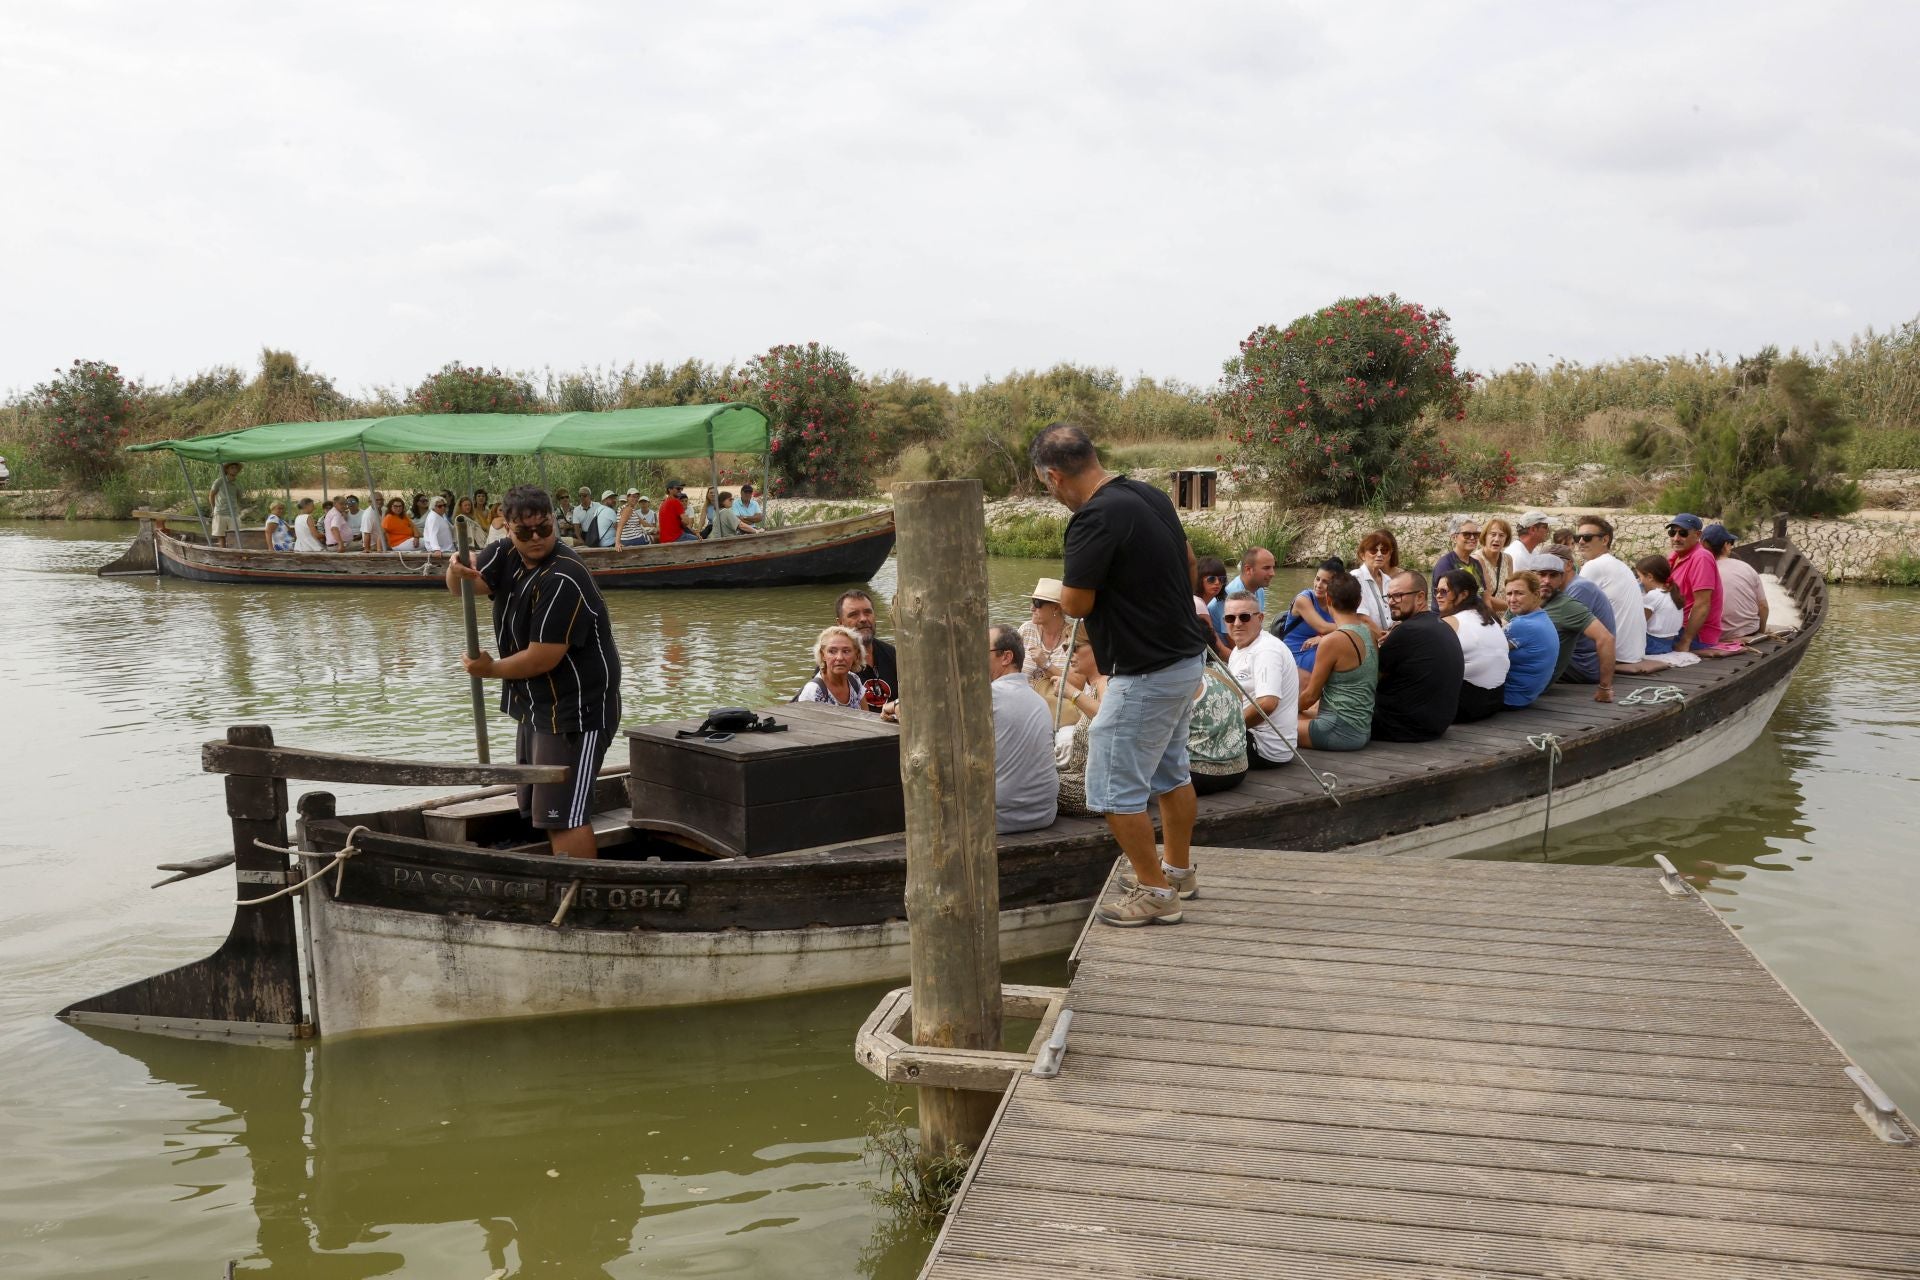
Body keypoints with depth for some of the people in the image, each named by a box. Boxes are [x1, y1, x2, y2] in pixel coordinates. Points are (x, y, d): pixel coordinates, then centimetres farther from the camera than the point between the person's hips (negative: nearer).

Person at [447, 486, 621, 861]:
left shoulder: (563, 581, -23)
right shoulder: (507, 555, 3)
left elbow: (542, 659, -24)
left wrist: (490, 669, -8)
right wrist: (458, 572, -32)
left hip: (576, 711, -10)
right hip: (537, 708, 10)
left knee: (563, 815, -11)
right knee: (539, 809, 19)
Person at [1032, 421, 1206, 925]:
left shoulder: (1094, 518, -23)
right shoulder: (1150, 495, 5)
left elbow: (1075, 604, -19)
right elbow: (1189, 561, 18)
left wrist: (1073, 580, 1)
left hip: (1145, 674, -10)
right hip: (1186, 656, 10)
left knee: (1115, 789, 1)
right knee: (1171, 770, 23)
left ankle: (1155, 892, 10)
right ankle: (1178, 868, 38)